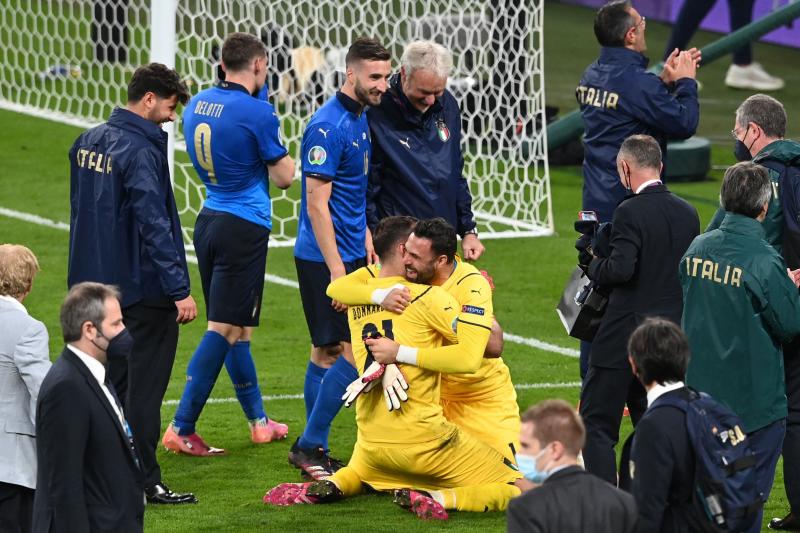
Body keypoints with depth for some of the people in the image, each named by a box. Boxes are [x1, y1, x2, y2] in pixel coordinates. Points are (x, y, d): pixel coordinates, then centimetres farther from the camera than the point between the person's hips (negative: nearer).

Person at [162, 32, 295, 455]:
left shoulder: (197, 106, 7)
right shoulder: (257, 112, -15)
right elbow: (283, 177, -10)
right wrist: (282, 150, 8)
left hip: (209, 222, 8)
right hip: (245, 226, -8)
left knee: (236, 329, 17)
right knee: (223, 330, -6)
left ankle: (258, 420, 28)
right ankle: (182, 428, -11)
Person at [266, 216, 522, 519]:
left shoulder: (357, 304, 7)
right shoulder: (427, 296, -10)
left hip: (373, 445, 6)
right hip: (424, 438, -6)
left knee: (357, 473, 39)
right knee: (517, 489, 0)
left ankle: (329, 486, 4)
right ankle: (439, 499, -21)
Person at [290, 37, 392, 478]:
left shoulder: (359, 119, 11)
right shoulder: (328, 126, -18)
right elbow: (317, 202, -20)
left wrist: (365, 234, 16)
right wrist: (337, 270, -22)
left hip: (349, 254, 10)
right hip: (325, 259, -10)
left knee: (326, 352, 12)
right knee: (352, 353, -11)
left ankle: (312, 450, 17)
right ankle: (310, 446, -3)